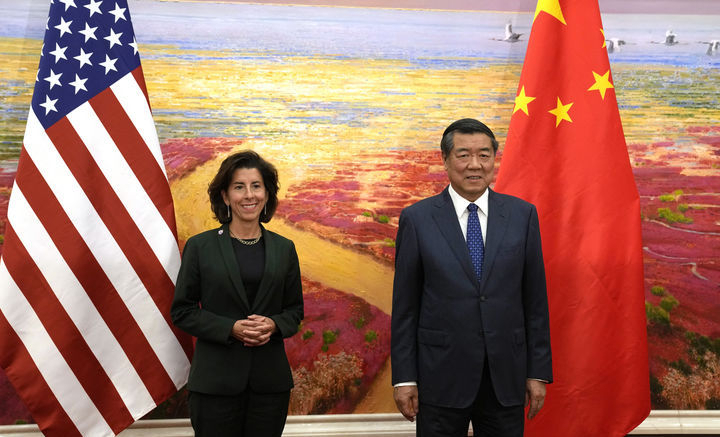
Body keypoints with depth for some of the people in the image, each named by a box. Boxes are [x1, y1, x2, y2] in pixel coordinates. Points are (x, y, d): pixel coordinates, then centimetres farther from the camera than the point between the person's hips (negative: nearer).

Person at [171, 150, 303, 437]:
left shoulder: (284, 249, 8)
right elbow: (181, 311, 0)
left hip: (270, 380, 2)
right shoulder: (200, 247, 0)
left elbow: (295, 309, 12)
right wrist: (231, 328, -14)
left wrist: (274, 325, -10)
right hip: (216, 379, -2)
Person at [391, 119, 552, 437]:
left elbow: (535, 299, 5)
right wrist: (404, 377, -3)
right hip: (441, 378, -1)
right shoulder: (417, 218, -2)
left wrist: (538, 372, 3)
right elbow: (405, 305, -1)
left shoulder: (522, 214, 3)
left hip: (506, 376, 2)